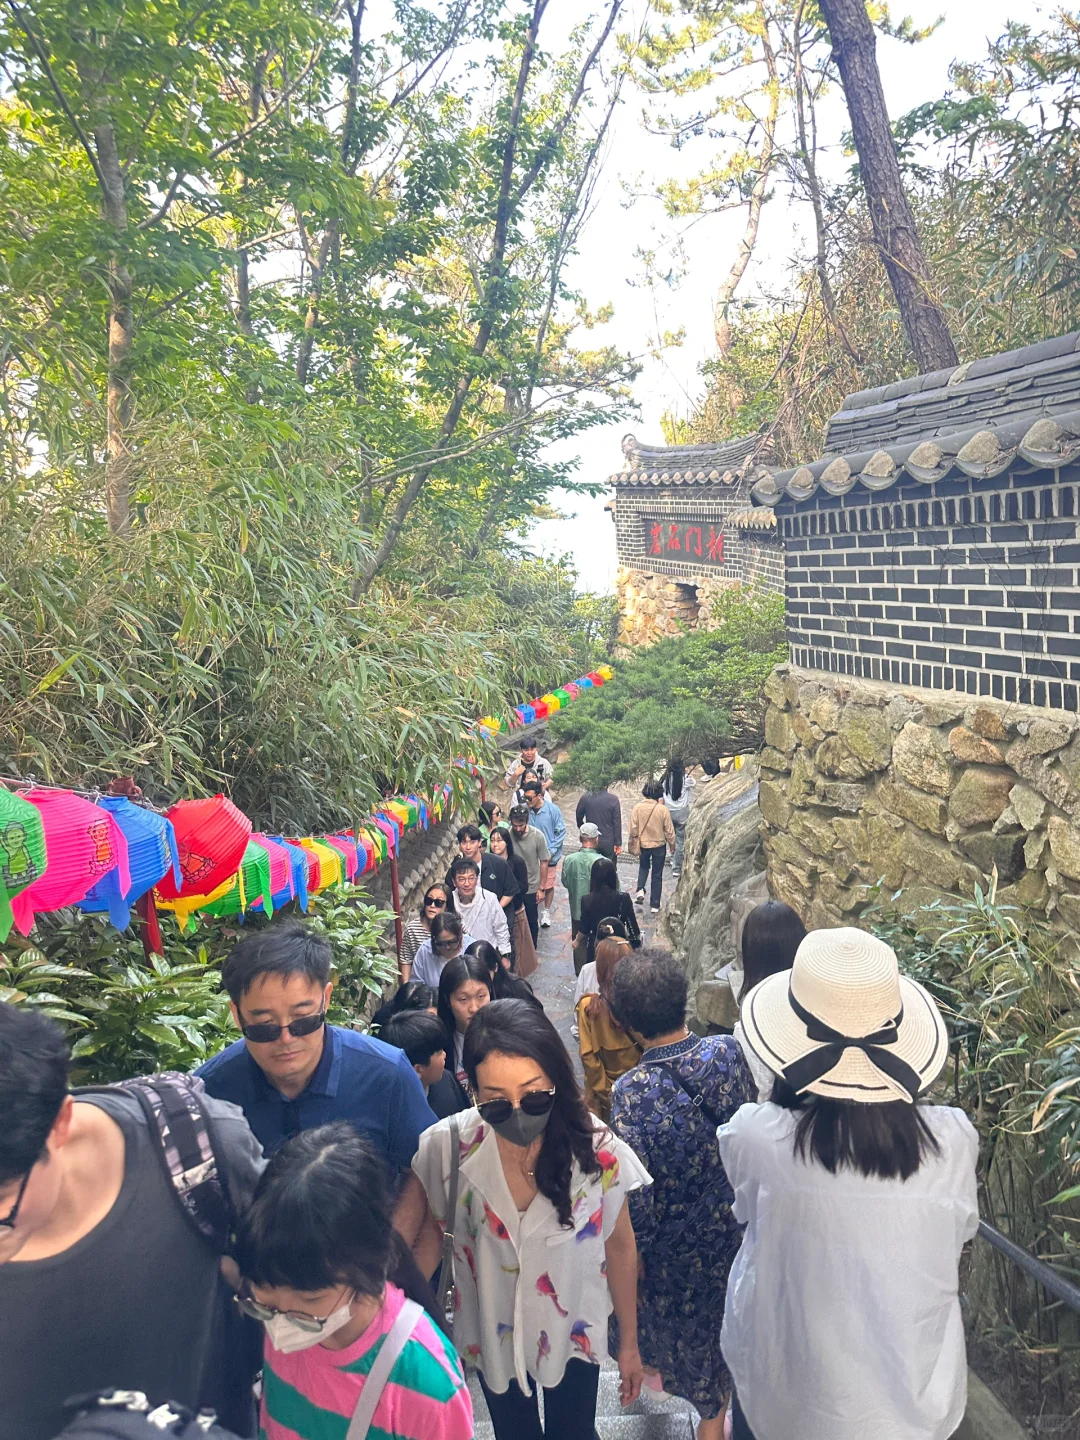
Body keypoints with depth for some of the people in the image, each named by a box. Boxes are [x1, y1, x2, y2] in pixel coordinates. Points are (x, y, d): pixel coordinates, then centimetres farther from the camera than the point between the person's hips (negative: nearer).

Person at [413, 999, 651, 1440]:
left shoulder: (597, 1150, -24)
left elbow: (620, 1247, -8)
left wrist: (629, 1342, 2)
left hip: (573, 1333, 0)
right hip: (490, 1335, 1)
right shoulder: (448, 1148, -26)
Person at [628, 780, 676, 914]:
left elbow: (633, 829, -9)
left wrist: (633, 846, 5)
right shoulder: (662, 809, -17)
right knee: (657, 875, 12)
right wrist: (672, 845, 7)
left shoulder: (637, 808, -14)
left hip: (643, 844, 1)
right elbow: (669, 830, -9)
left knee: (643, 867, 28)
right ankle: (655, 905, 16)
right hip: (659, 845, -1)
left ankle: (640, 890, 5)